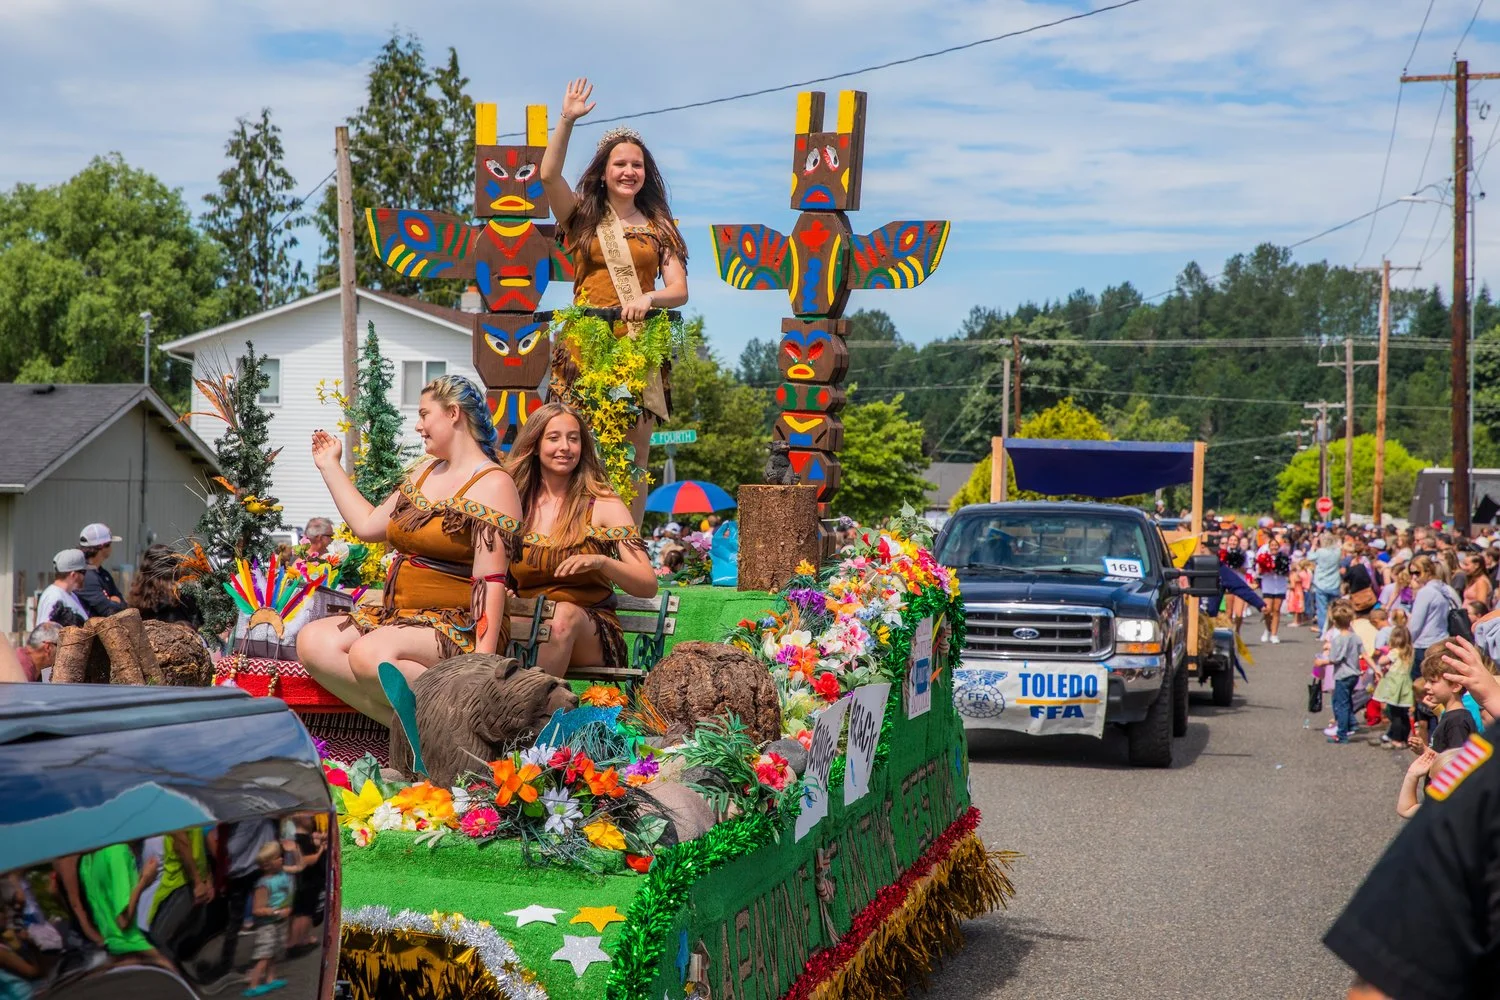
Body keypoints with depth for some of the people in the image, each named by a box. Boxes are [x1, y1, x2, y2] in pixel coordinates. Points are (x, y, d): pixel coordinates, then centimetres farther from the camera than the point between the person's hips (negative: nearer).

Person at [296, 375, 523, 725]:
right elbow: (368, 525, 23)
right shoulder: (425, 472, 17)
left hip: (459, 627, -9)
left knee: (370, 654, -34)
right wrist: (330, 466, 28)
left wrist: (482, 660, -25)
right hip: (400, 616, 9)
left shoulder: (493, 485, -9)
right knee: (312, 641, -13)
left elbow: (490, 581, -17)